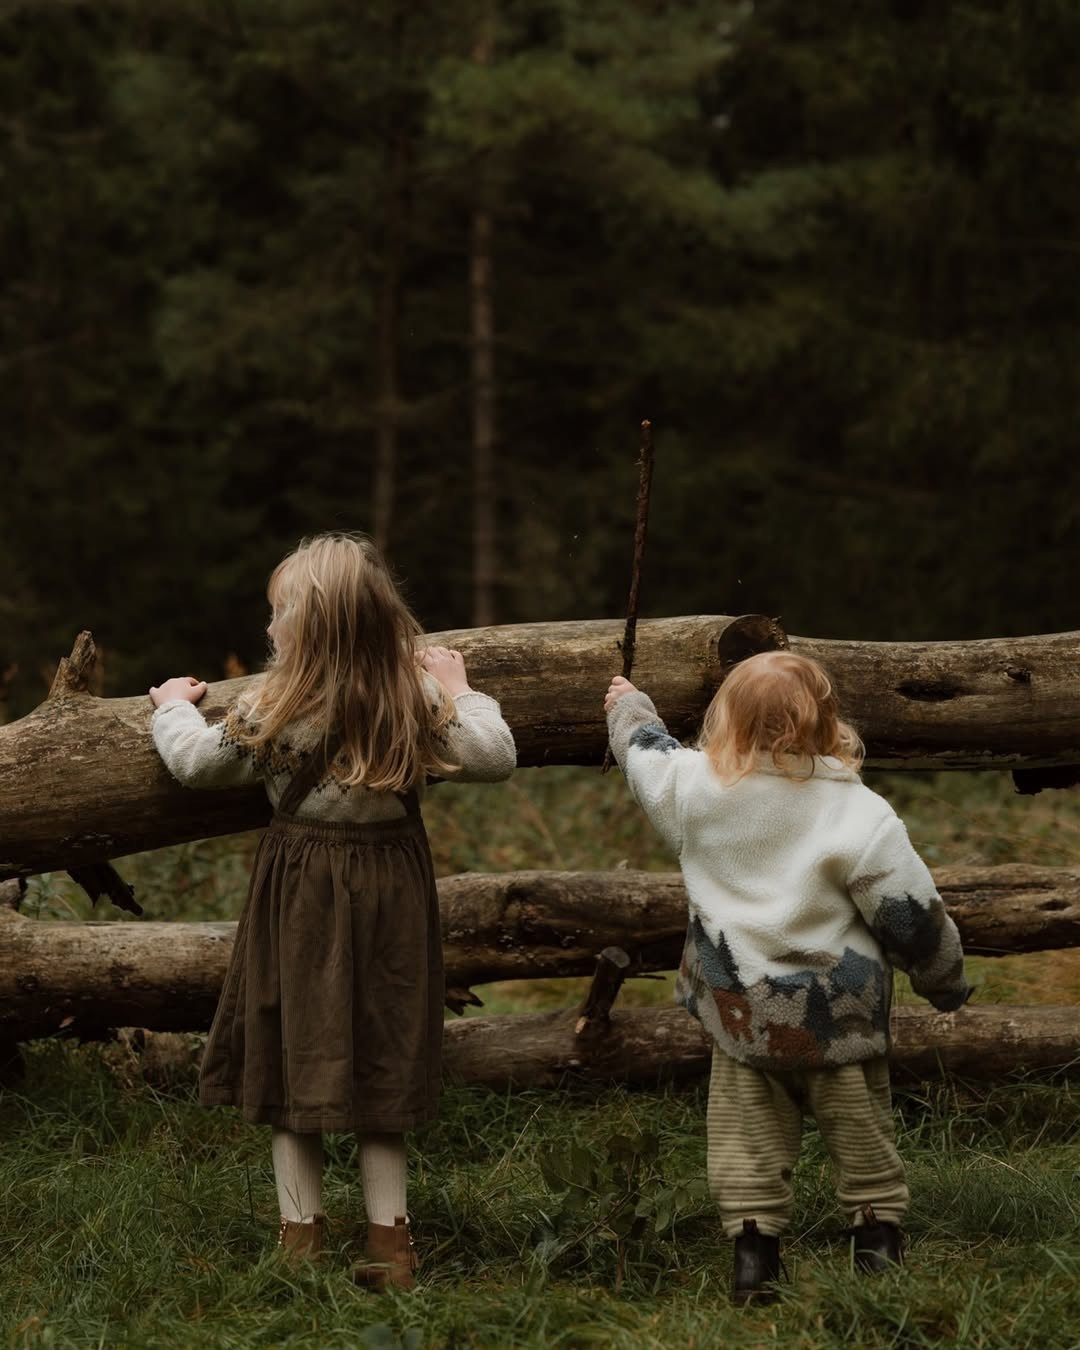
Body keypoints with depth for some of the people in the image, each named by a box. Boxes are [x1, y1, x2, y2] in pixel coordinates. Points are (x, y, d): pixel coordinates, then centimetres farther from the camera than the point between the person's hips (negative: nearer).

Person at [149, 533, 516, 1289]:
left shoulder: (273, 713, -15)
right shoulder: (421, 700, -10)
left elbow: (196, 762, -1)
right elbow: (494, 759, -4)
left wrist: (174, 707, 19)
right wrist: (461, 692, 11)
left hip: (302, 897, -2)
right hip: (393, 892, 2)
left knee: (293, 1057, 9)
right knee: (381, 1060, 10)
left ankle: (302, 1240, 12)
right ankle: (390, 1245, 11)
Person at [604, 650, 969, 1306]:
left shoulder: (697, 786, -9)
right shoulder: (860, 814, -17)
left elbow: (647, 754, 15)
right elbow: (914, 918, -12)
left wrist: (630, 707, 37)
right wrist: (949, 981, 6)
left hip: (738, 1012, 2)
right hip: (838, 1016, -2)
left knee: (748, 1139, 12)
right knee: (861, 1132, 13)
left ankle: (754, 1263, 11)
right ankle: (878, 1246, 17)